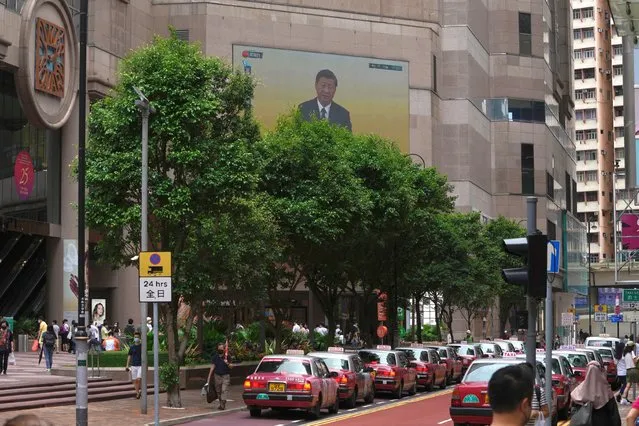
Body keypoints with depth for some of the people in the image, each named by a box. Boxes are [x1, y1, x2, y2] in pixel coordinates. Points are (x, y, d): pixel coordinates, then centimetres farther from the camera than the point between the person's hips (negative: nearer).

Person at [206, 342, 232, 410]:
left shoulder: (227, 356, 1)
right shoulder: (215, 357, 8)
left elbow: (231, 367, 1)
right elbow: (212, 367, 9)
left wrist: (227, 363, -21)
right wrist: (209, 378, 5)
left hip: (225, 376, -3)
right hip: (217, 375, 3)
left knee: (224, 390, -14)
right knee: (218, 391, 6)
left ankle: (223, 404, -18)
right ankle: (221, 404, 18)